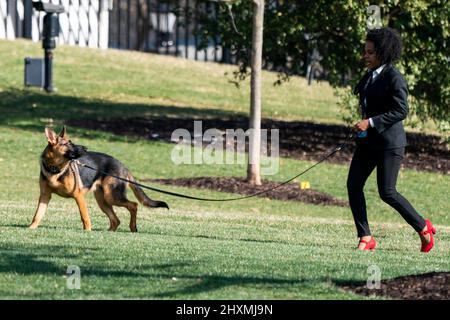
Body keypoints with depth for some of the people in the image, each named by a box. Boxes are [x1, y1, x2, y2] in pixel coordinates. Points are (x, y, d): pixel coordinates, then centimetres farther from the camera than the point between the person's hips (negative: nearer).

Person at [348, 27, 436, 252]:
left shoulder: (394, 78, -13)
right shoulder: (370, 76, 12)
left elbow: (401, 111, -18)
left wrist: (371, 122, -22)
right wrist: (362, 126, 16)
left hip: (389, 142, -8)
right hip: (368, 141, 8)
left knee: (387, 192, -9)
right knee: (353, 186, -2)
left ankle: (423, 228, 10)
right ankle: (365, 238, 4)